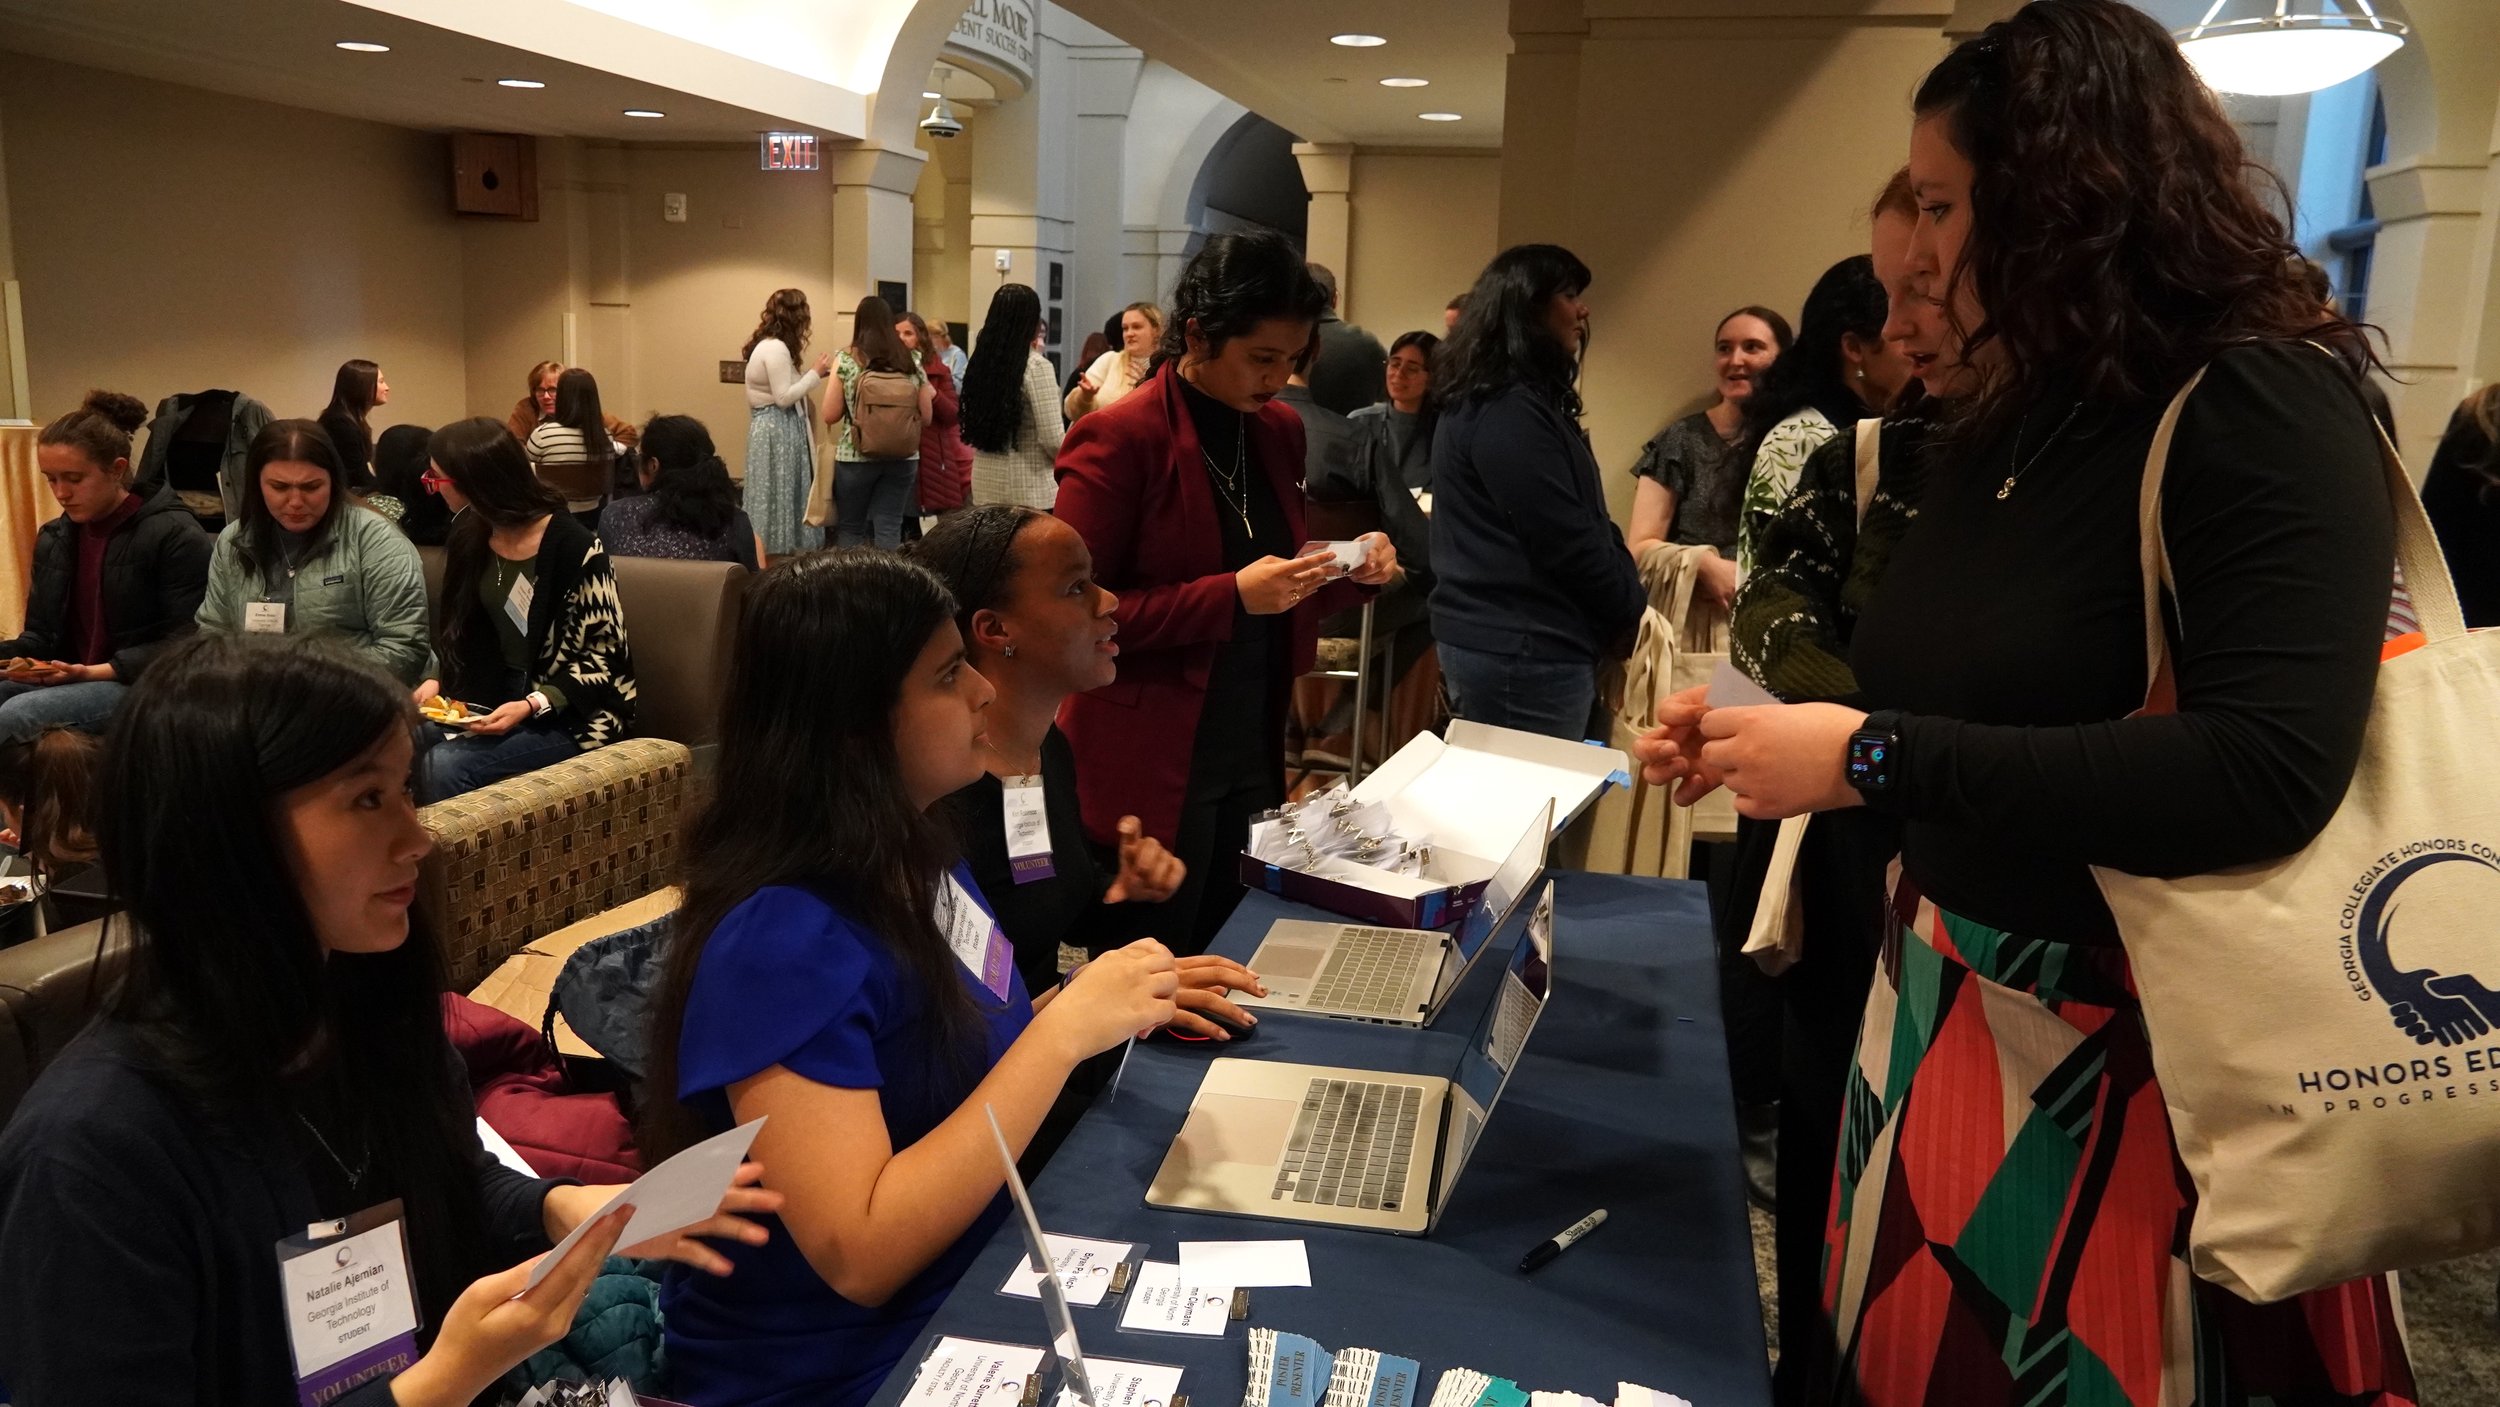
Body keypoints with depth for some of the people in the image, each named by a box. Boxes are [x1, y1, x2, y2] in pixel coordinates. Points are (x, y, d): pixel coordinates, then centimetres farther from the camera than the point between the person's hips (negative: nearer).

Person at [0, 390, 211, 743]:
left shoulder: (175, 535, -9)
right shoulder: (53, 539, 14)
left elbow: (183, 645, -13)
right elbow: (41, 635, 17)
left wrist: (92, 672, -21)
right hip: (68, 680, 7)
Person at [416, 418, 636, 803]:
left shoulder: (575, 547, -16)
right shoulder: (470, 535, 6)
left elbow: (603, 658, -13)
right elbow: (459, 628, 18)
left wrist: (531, 706, -24)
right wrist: (436, 680, -1)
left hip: (567, 714, -6)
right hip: (490, 697, 6)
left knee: (444, 766, -27)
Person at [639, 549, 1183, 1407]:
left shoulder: (913, 855, -1)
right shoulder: (782, 939, -25)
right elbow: (859, 1253, -28)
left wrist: (1103, 1005, -6)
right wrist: (1066, 1029, -28)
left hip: (963, 1294, 7)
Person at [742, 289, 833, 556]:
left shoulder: (767, 345, 15)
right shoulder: (776, 348, -16)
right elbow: (783, 397, -19)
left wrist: (813, 374, 11)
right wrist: (815, 374, -12)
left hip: (771, 428, 10)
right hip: (778, 430, -10)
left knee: (775, 493, 11)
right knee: (779, 494, -5)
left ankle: (771, 555, 14)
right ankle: (775, 553, -1)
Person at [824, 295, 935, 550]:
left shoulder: (846, 360, -2)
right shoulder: (912, 362, 4)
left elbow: (830, 415, -4)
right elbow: (926, 418, 5)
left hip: (855, 457, -2)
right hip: (902, 458, 2)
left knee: (850, 529, 9)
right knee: (890, 529, 5)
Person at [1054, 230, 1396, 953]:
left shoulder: (1280, 430, 8)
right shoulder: (1120, 438, -14)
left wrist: (1350, 571, -3)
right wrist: (1232, 596, -23)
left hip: (1255, 753, 7)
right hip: (1151, 770, -6)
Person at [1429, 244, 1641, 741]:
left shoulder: (1519, 402, 16)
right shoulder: (1508, 412, -17)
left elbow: (1582, 523, 16)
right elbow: (1565, 540, -20)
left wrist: (1626, 602, 6)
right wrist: (1632, 611, -6)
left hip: (1504, 639, 11)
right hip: (1521, 651, -11)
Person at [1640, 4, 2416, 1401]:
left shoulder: (2265, 414, -16)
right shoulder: (2018, 419, 8)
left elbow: (2264, 774, -28)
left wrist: (1872, 760, -27)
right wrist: (1764, 730, 2)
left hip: (2151, 1036, -7)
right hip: (1957, 985, 7)